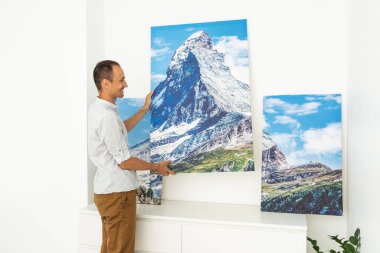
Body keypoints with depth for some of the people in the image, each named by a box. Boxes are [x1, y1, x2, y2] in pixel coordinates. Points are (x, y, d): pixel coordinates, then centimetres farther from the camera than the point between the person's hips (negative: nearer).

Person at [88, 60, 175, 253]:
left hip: (108, 190, 10)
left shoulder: (97, 108, 8)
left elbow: (121, 130, 26)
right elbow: (124, 161, -20)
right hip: (117, 193, -10)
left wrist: (145, 109, 22)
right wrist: (156, 167, -5)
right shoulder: (106, 116, -24)